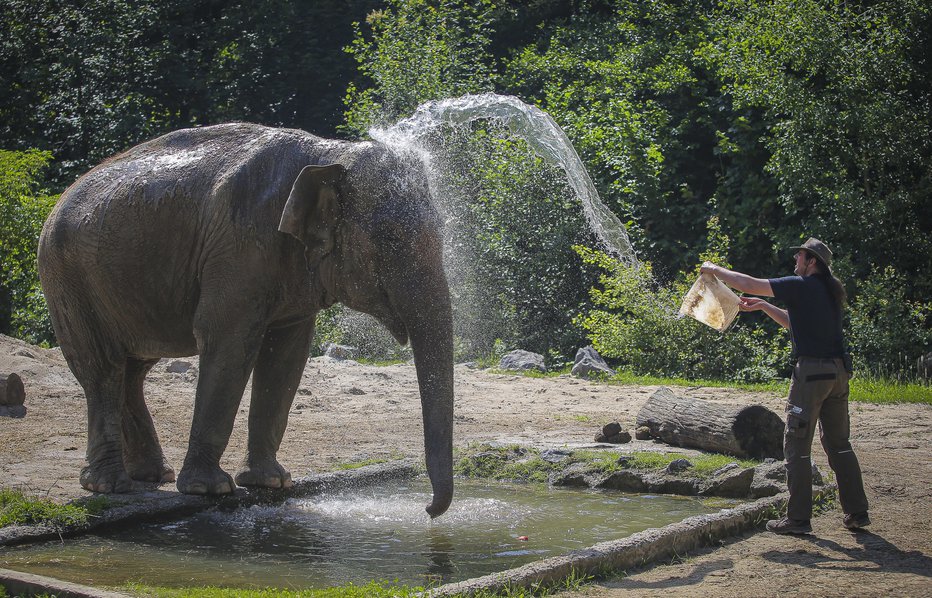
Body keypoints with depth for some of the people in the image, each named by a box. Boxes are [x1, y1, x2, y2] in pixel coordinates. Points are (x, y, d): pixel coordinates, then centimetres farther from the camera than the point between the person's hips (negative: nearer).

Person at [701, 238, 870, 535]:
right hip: (838, 370, 8)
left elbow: (747, 283, -6)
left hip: (812, 370, -8)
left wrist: (714, 269, 8)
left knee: (797, 444, -2)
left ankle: (798, 518, -1)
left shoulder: (801, 286, -8)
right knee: (838, 443, 14)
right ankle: (857, 513, 15)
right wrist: (763, 306, 28)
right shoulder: (831, 291, 17)